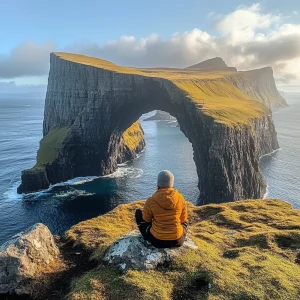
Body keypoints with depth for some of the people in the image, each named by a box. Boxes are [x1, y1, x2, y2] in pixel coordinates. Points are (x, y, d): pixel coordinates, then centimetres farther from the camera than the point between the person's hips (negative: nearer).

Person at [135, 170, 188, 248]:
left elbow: (146, 219, 2)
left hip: (157, 241, -2)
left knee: (138, 212, 17)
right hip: (178, 241, 3)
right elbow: (183, 219, 4)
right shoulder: (180, 198, -8)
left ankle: (148, 238, 23)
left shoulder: (151, 201, -15)